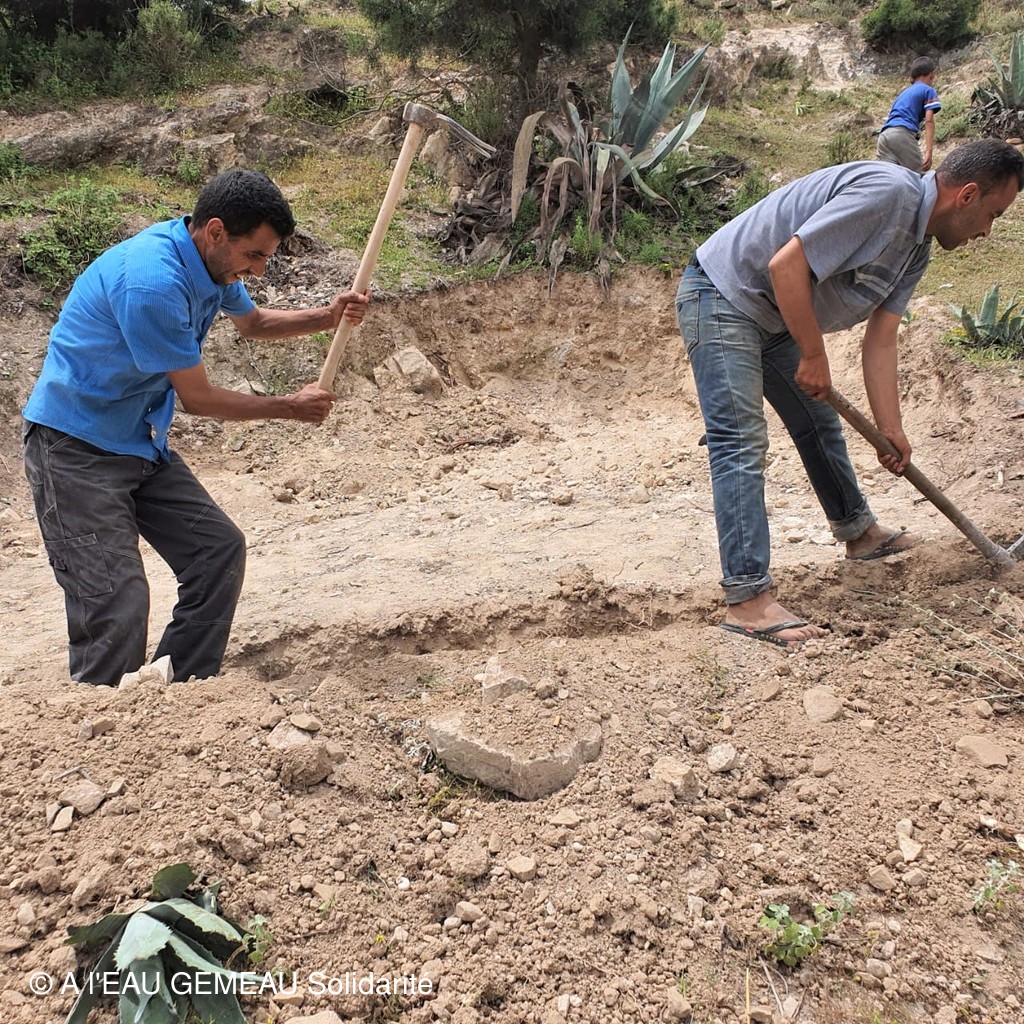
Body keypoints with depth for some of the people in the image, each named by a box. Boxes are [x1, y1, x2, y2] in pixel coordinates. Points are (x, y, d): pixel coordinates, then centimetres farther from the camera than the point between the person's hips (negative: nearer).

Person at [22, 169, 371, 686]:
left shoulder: (210, 259, 1)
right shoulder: (152, 281, -28)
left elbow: (251, 320, 23)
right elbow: (198, 398, -19)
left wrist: (325, 317, 5)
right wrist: (290, 407, -7)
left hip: (141, 443, 9)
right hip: (76, 447, -9)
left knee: (220, 549, 3)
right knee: (117, 600, -15)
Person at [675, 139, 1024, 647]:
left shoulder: (916, 247, 8)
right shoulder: (887, 191, -23)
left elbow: (880, 341, 9)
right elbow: (786, 264, -30)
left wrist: (890, 428, 6)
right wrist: (814, 356, -20)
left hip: (773, 316, 10)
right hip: (721, 295, -10)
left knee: (819, 421, 20)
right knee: (741, 441, -17)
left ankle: (858, 531, 41)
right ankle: (747, 598, -19)